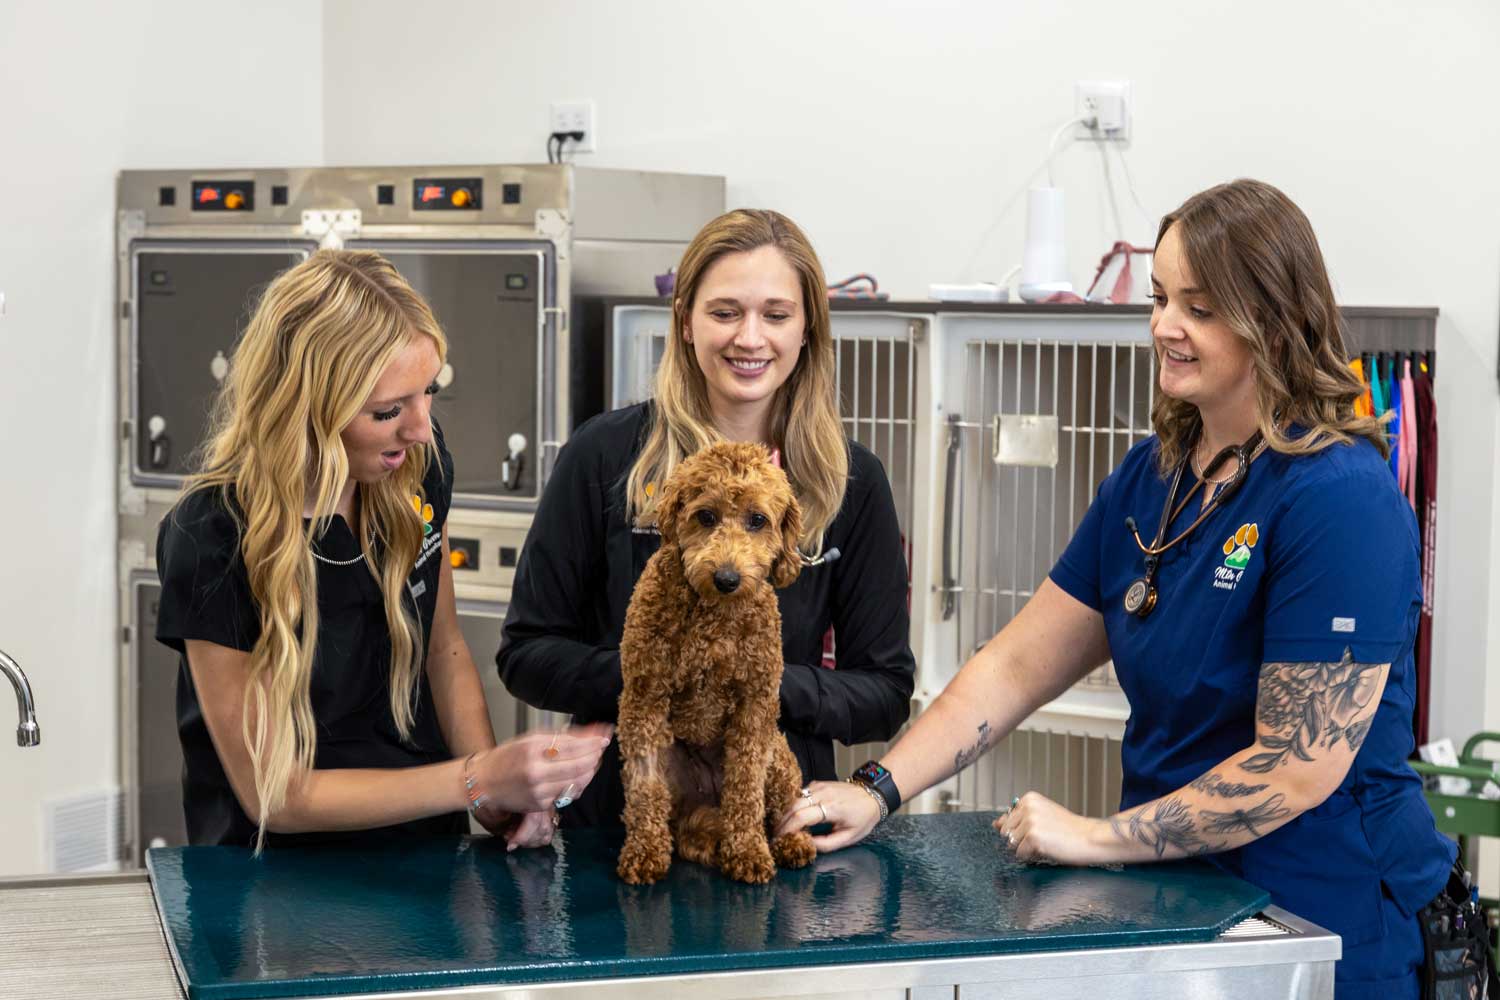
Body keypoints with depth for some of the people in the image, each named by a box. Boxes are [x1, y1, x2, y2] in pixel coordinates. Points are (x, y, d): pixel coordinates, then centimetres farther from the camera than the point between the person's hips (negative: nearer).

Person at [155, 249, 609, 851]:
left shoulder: (418, 464, -5)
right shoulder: (212, 539, -21)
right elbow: (273, 796, -16)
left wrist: (497, 799, -5)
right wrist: (479, 779, -22)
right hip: (281, 872, -4)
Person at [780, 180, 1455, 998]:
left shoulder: (1339, 499, -20)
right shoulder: (1151, 477, 4)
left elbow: (1300, 767, -23)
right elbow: (1015, 666, 5)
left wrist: (1102, 838, -18)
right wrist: (877, 792, -6)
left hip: (1324, 921, -7)